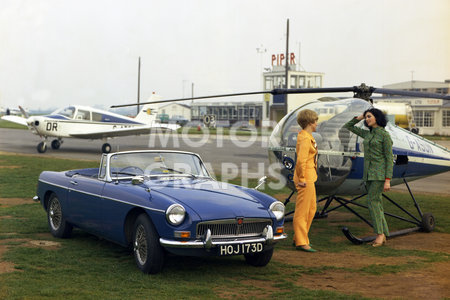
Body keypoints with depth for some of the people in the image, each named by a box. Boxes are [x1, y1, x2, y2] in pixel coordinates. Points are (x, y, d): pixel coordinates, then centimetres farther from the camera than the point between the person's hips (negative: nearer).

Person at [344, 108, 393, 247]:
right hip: (369, 173, 7)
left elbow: (389, 158, -10)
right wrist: (360, 117, 13)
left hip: (380, 173, -7)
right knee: (376, 204, 6)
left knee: (372, 201, -13)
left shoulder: (385, 135, -8)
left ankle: (379, 233, -7)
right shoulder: (367, 134, 13)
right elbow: (348, 126, 23)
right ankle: (383, 235, 10)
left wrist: (388, 180, -15)